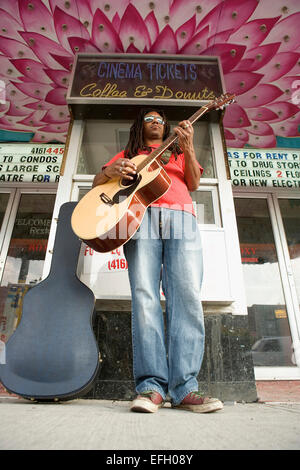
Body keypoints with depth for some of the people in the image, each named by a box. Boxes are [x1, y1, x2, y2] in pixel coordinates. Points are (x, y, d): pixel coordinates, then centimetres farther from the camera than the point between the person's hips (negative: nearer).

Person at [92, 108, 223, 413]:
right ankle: (151, 387, -14)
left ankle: (184, 388, -13)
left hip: (181, 219, 1)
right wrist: (111, 171, 0)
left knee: (187, 296, -16)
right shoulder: (128, 154, 32)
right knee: (144, 296, -17)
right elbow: (97, 182, 23)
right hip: (142, 217, 0)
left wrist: (188, 148, 4)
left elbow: (193, 184, 18)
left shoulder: (178, 152, 34)